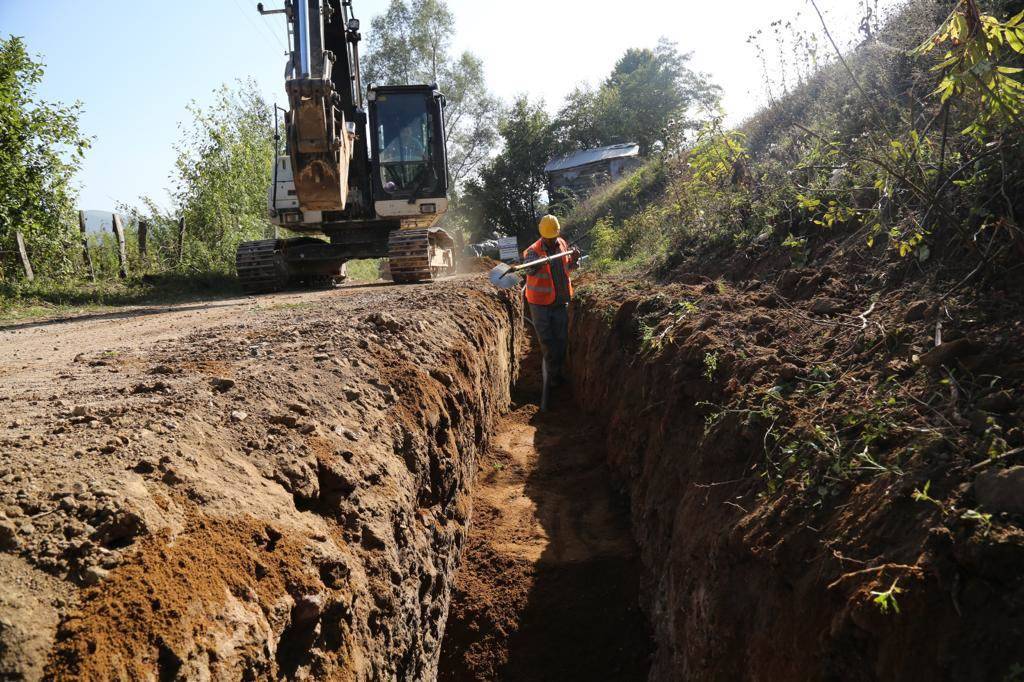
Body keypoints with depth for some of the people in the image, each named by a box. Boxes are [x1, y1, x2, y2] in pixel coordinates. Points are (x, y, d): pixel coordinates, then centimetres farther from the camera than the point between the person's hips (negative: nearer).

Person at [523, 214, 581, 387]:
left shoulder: (562, 244, 1)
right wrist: (536, 265, -59)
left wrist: (574, 260, -8)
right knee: (547, 341, 4)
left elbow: (568, 268, 14)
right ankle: (553, 374, 17)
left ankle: (556, 372, 29)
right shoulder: (533, 250, -16)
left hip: (561, 301, 5)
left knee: (562, 340, 12)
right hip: (541, 303, -5)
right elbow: (529, 270, -36)